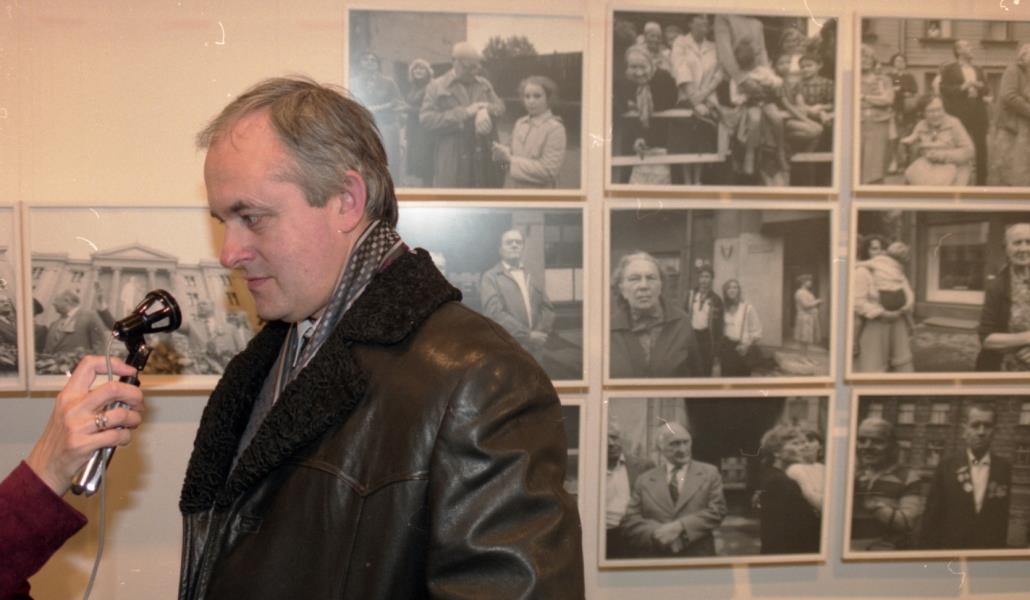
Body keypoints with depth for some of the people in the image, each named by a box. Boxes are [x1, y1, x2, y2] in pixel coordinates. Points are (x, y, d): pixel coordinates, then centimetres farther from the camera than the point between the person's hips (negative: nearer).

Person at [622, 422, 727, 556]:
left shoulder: (709, 473, 5)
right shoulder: (644, 480, 5)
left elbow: (717, 511, -5)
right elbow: (631, 520, 0)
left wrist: (680, 527, -16)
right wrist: (657, 534, -18)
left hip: (698, 558, 0)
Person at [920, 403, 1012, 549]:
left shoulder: (1004, 468, 4)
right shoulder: (946, 466, 0)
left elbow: (1002, 517, 6)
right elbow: (931, 517, 0)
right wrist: (927, 551, -4)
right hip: (950, 549, -1)